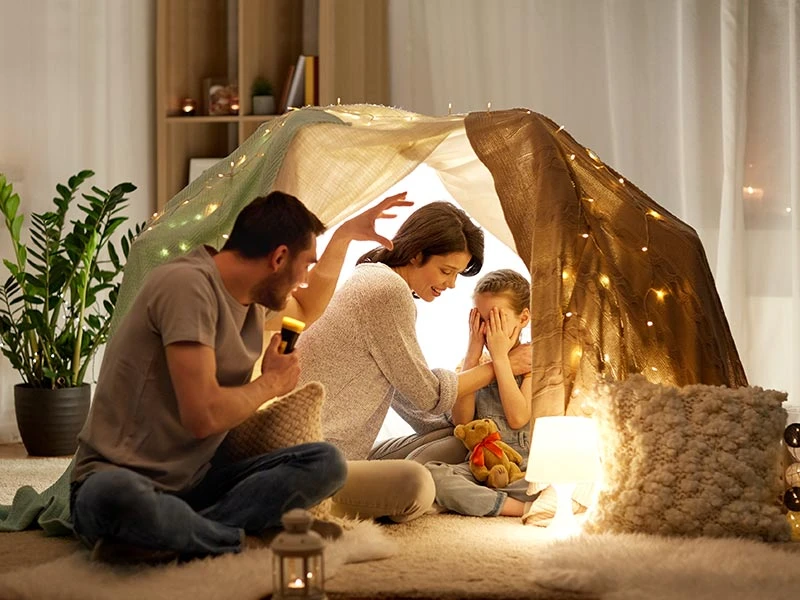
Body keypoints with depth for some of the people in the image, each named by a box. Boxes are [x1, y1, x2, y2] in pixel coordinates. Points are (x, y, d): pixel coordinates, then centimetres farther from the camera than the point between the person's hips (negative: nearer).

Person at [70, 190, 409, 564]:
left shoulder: (254, 296, 11)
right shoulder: (188, 284, -18)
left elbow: (306, 310, 38)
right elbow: (203, 415, -25)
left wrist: (345, 235, 33)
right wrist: (271, 383, -6)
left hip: (193, 482, 9)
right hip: (116, 480, -9)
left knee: (326, 462, -11)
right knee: (116, 496, -44)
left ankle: (169, 536, -21)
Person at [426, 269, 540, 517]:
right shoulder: (476, 363, 12)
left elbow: (518, 418, -14)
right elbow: (462, 420, -4)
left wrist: (501, 357, -10)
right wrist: (472, 356, -4)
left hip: (524, 467, -4)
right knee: (428, 473, -28)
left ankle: (472, 499, -24)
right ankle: (522, 507, -27)